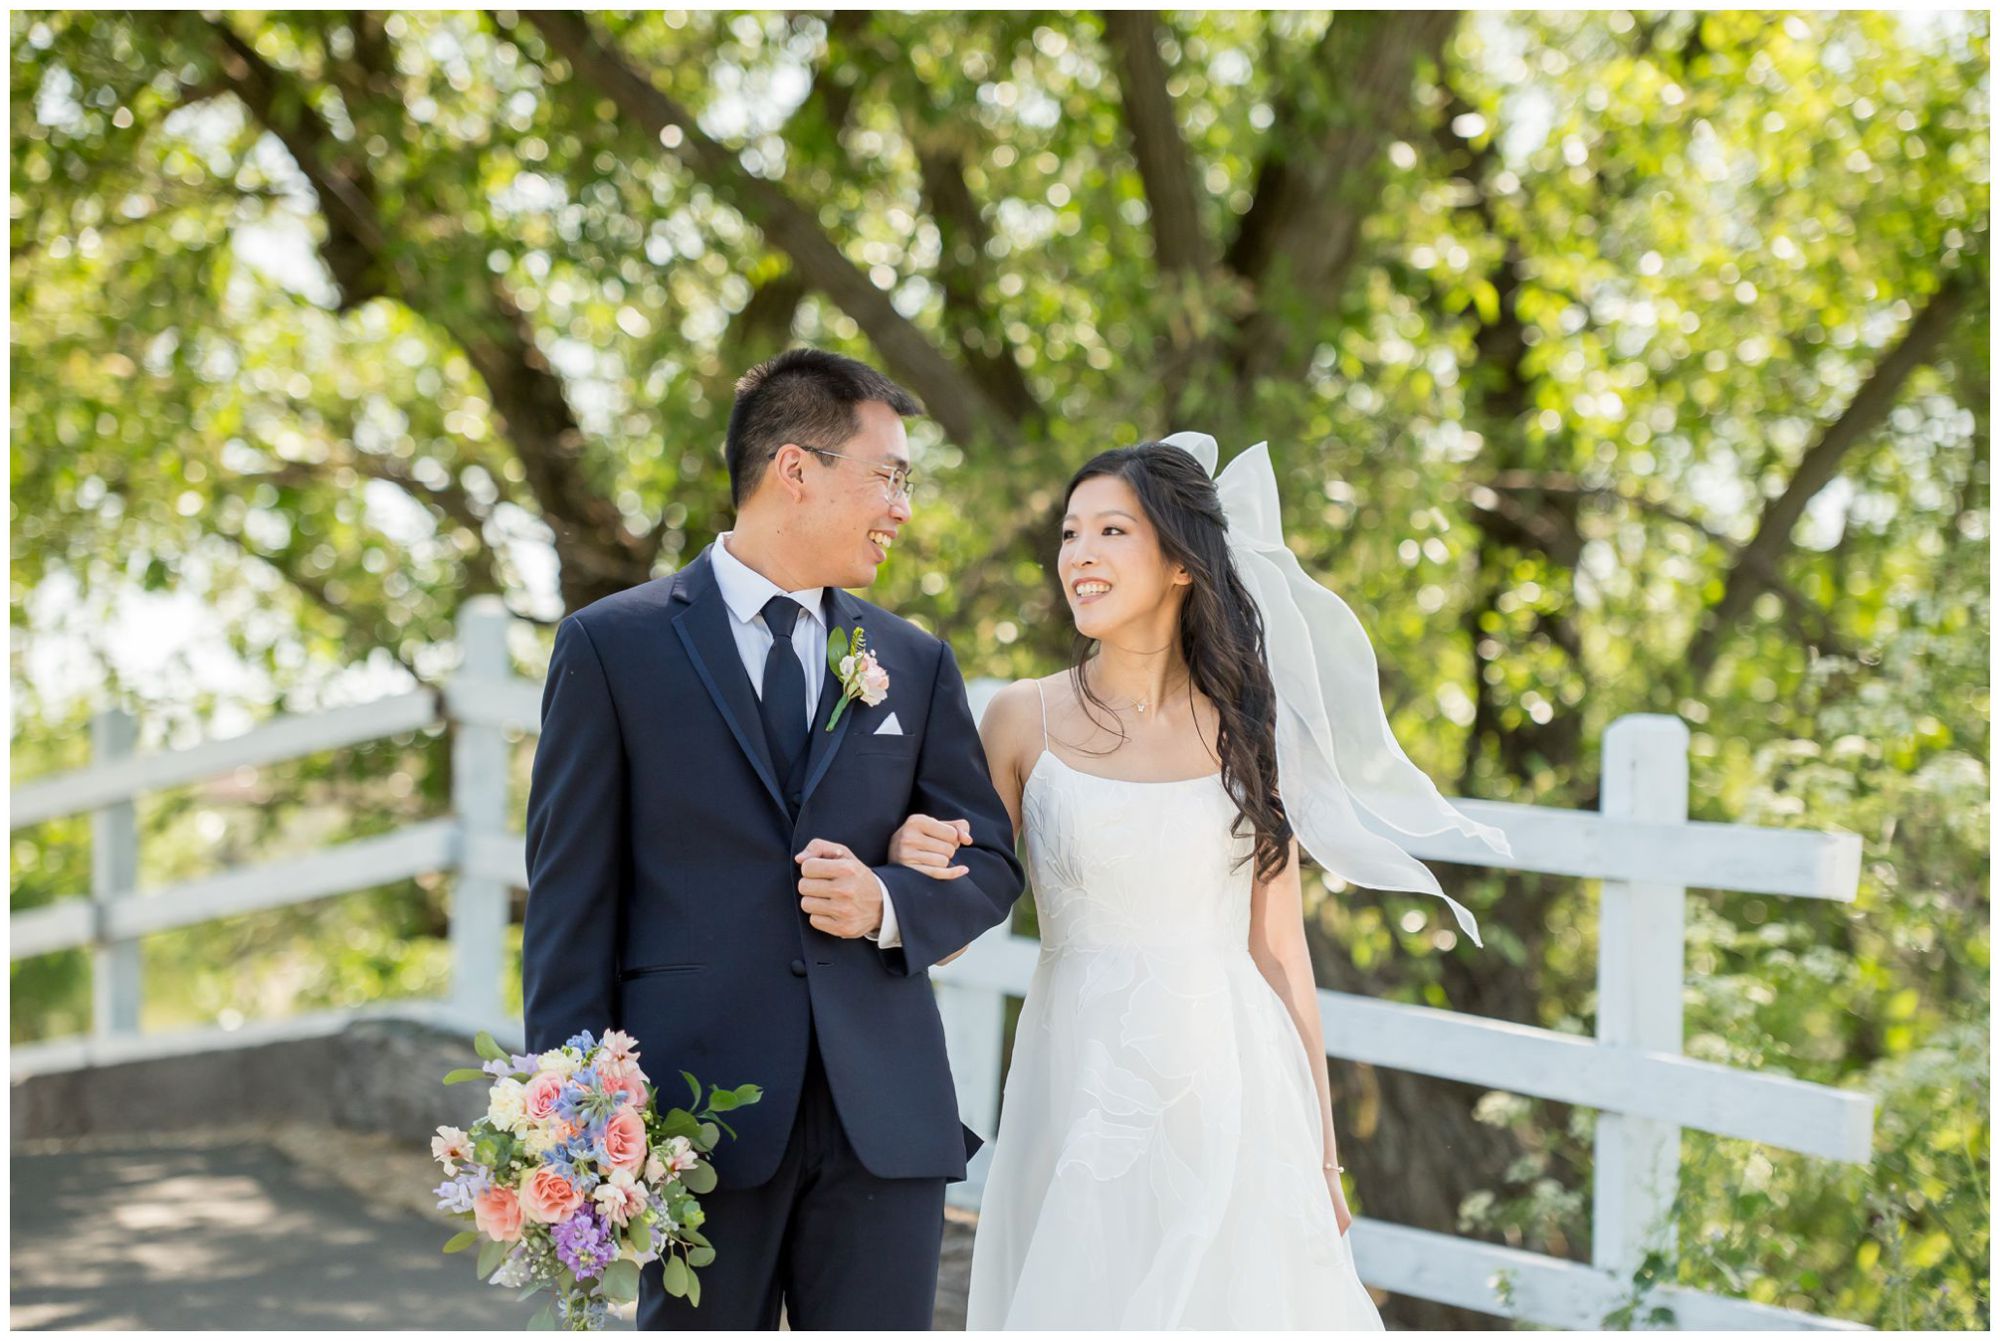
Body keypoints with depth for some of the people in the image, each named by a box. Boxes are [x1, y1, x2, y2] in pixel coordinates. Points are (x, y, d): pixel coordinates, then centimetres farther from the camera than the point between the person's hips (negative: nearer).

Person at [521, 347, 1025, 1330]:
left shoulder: (915, 663, 13)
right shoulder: (612, 645, 2)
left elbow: (989, 865, 15)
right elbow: (569, 896, -1)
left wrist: (887, 904, -7)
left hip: (884, 1120, 3)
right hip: (700, 1113, -3)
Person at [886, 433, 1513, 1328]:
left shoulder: (1249, 725, 3)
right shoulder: (1024, 720, 1)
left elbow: (1279, 950, 5)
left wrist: (1321, 1150, 5)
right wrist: (912, 859, -17)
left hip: (1227, 1089, 1)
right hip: (1081, 1081, 0)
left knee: (1231, 1297, 4)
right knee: (1082, 1301, 3)